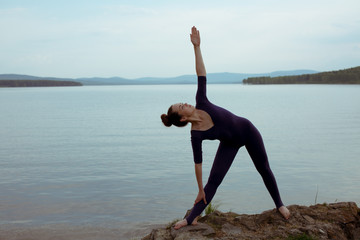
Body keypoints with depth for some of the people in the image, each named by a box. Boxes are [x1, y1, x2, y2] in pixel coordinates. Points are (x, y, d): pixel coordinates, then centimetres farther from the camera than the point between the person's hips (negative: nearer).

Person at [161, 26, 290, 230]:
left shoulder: (201, 103, -22)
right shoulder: (196, 135, -24)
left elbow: (201, 74, -19)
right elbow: (198, 163, -18)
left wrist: (196, 47, -24)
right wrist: (200, 190, -14)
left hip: (247, 130, 2)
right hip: (230, 144, -2)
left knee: (264, 169, 13)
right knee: (214, 180, -10)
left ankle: (280, 204, 33)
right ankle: (191, 218, -2)